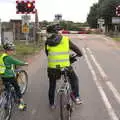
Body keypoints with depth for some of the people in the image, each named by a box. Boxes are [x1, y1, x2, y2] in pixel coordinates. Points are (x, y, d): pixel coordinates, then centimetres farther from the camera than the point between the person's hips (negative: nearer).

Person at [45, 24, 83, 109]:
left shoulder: (48, 43, 2)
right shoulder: (66, 40, -2)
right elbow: (76, 49, 4)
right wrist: (79, 54, 26)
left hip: (52, 67, 2)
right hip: (65, 66, -1)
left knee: (52, 85, 22)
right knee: (74, 79, 25)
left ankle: (51, 103, 33)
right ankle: (77, 97, 14)